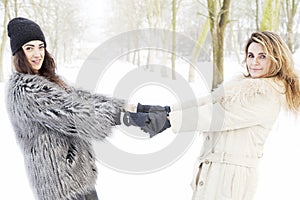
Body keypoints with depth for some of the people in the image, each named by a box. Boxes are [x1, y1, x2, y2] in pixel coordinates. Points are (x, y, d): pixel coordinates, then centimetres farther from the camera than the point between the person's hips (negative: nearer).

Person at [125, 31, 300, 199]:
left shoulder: (268, 96, -12)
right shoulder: (243, 82, 14)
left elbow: (217, 116, -19)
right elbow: (206, 102, 5)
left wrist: (169, 119, -21)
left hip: (232, 173, -7)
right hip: (210, 168, 7)